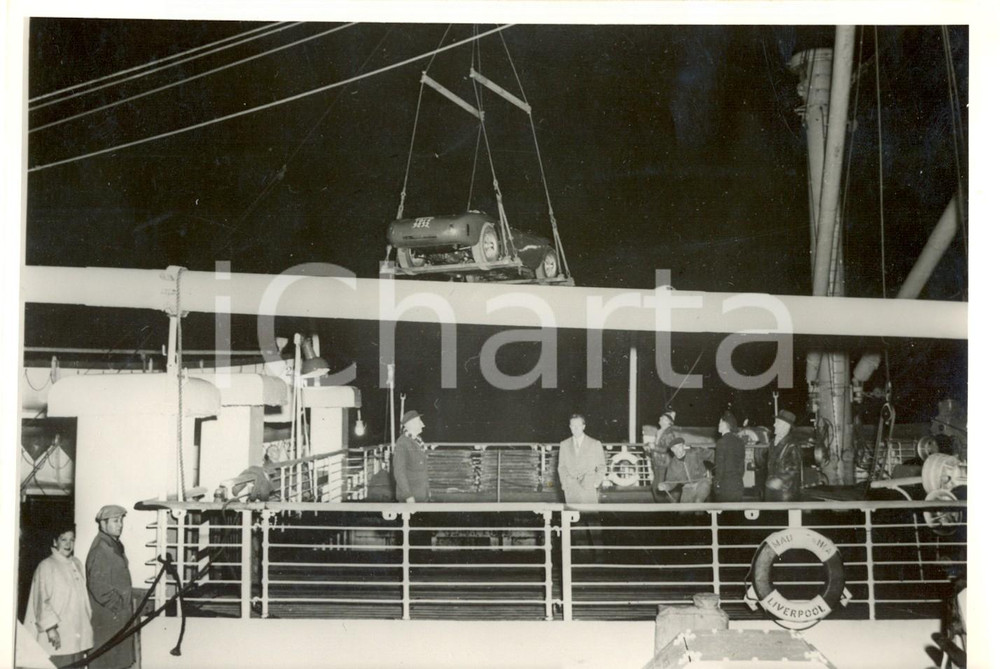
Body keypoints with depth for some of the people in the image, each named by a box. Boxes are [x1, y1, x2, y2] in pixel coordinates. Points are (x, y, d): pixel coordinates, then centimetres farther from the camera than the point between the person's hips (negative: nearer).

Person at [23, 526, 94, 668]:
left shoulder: (77, 564, 14)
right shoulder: (46, 566, -6)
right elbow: (41, 600, -10)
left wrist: (87, 625, 15)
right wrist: (51, 628, -16)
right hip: (57, 636, -6)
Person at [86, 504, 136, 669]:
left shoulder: (115, 546, 14)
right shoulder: (100, 550, -17)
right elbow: (97, 586, -22)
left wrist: (123, 603, 13)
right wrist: (117, 605, -17)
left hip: (119, 615, 9)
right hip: (107, 617, -9)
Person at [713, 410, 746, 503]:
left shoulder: (721, 442, -11)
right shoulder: (740, 442, 9)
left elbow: (720, 465, -12)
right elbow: (742, 465, 12)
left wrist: (717, 482, -4)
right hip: (738, 486, 6)